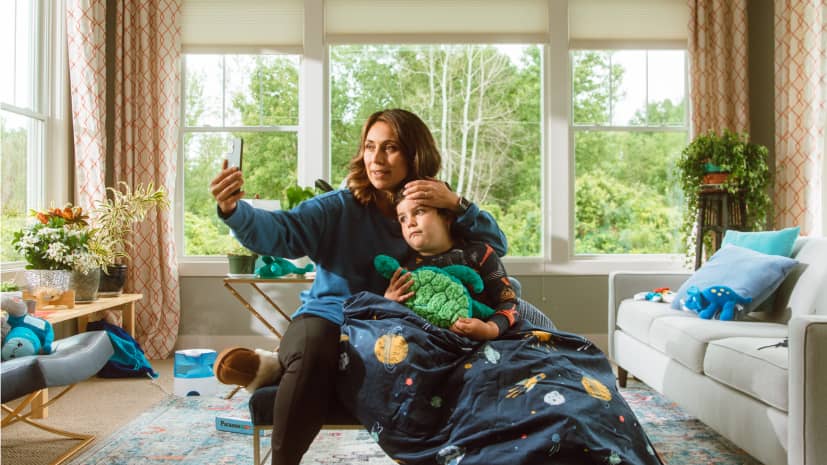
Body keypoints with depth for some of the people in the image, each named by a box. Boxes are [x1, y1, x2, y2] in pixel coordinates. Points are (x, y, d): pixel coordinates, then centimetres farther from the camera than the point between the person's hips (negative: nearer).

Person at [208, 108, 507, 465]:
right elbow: (278, 232, -15)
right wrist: (233, 210, -36)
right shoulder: (339, 208, 0)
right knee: (312, 343, -37)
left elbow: (496, 246, 2)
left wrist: (457, 205, -13)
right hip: (329, 322, -2)